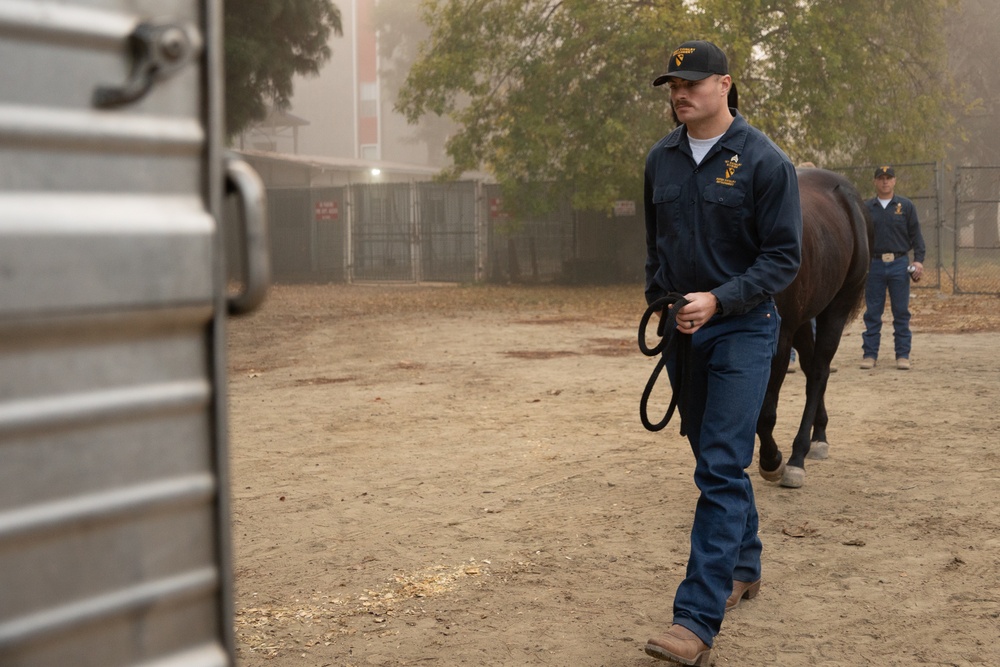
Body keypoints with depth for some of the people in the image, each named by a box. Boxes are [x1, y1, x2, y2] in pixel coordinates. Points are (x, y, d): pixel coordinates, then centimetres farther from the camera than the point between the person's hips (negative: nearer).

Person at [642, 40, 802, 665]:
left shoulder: (765, 161, -10)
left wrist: (719, 300, -21)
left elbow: (784, 256, -11)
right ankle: (744, 569, 35)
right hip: (684, 331, 6)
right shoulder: (661, 159, 8)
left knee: (722, 469, -12)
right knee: (714, 459, 16)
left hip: (742, 331, -6)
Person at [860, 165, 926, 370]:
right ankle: (870, 354, 9)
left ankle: (903, 355, 8)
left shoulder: (906, 206, 6)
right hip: (874, 265, 1)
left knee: (901, 312, 3)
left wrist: (919, 260, -7)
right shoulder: (866, 208, 8)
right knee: (872, 313, 4)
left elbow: (916, 234, 5)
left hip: (899, 264, -1)